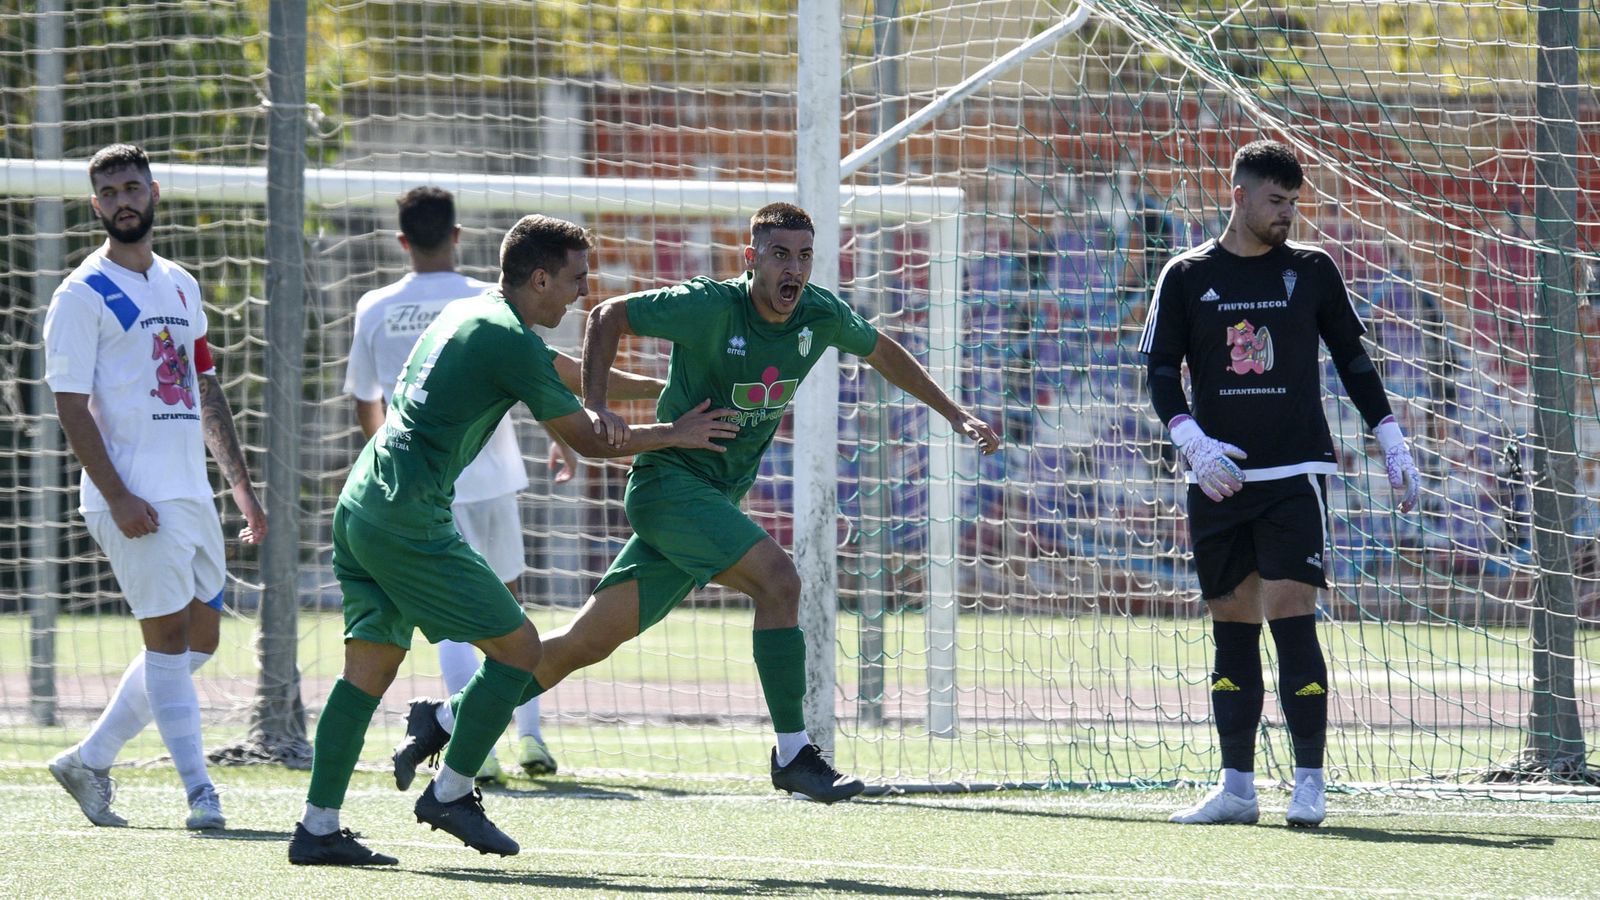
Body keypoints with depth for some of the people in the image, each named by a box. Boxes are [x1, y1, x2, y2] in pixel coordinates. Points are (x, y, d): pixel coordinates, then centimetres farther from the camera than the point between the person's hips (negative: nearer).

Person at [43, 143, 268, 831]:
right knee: (170, 637, -9)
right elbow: (70, 405, -11)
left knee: (199, 639, 10)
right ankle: (199, 793, -9)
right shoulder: (83, 296, -6)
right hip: (134, 497, -8)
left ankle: (90, 760, 19)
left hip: (191, 491, 8)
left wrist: (241, 485, 16)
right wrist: (117, 496, -18)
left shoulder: (180, 287, 16)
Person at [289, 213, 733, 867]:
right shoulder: (512, 342, -10)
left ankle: (318, 828, 5)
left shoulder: (463, 313, 19)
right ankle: (450, 793, 2)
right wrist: (677, 434, 11)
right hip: (410, 520, -9)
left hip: (358, 510, 9)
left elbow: (566, 373, 34)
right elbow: (587, 440, -1)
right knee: (518, 648, -1)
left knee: (372, 665, 9)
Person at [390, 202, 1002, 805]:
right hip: (668, 479, -6)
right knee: (778, 580, -25)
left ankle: (445, 719, 15)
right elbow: (607, 316, -9)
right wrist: (595, 407, -20)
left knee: (588, 641, 4)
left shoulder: (820, 317, 1)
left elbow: (883, 352, 21)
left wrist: (955, 415, 22)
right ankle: (792, 754, -18)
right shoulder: (708, 306, -17)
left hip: (716, 500, 6)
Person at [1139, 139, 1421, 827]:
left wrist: (1392, 445, 9)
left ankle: (1309, 783, -9)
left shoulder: (1311, 270, 7)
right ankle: (1236, 788, 9)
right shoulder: (1187, 277, 6)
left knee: (1290, 613, -12)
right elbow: (1162, 376, 4)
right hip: (1219, 479, 2)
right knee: (1232, 625, 5)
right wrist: (1193, 442, -12)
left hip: (1295, 472, -2)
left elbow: (1352, 361, 14)